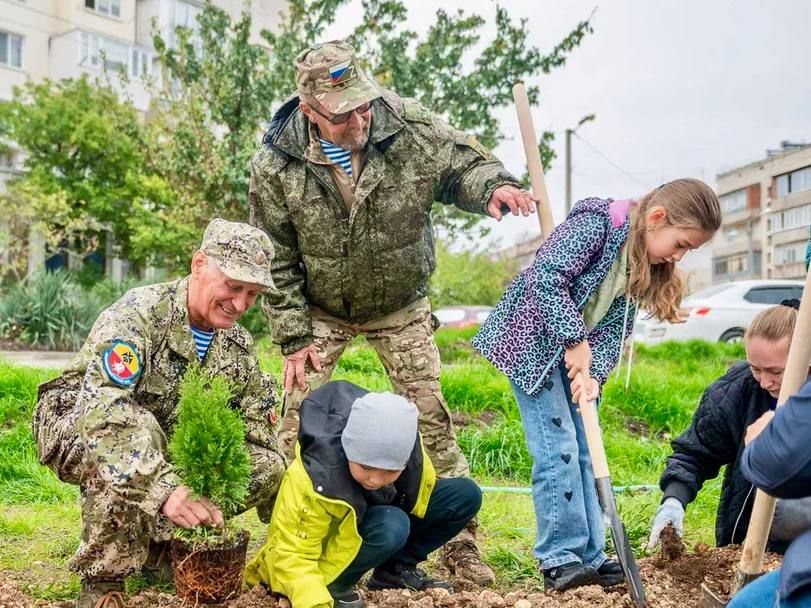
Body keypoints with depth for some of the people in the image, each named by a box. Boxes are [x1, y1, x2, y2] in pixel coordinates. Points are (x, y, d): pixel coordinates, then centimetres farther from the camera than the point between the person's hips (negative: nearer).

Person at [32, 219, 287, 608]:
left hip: (165, 455, 6)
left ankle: (156, 543, 2)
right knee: (133, 433, -40)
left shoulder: (238, 345, -5)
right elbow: (101, 411, -42)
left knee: (269, 467, -10)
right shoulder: (139, 314, -28)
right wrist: (162, 489, -54)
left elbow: (258, 427, -2)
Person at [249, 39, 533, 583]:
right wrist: (294, 336, -11)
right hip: (321, 311, -1)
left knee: (432, 419, 0)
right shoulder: (275, 167, -21)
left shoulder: (409, 123, -21)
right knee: (299, 422, -3)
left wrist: (492, 185, -31)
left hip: (402, 307, 1)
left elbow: (460, 163, -6)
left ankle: (460, 542, 11)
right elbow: (276, 259, -11)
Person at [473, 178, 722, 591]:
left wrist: (595, 373, -18)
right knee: (558, 447, -11)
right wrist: (575, 340, -29)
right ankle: (559, 559, -4)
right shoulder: (595, 223, -22)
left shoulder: (645, 266, 3)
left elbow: (614, 327, -1)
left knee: (583, 451, 8)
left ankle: (590, 557, 13)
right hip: (535, 344, -8)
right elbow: (546, 277, -30)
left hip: (578, 355, 8)